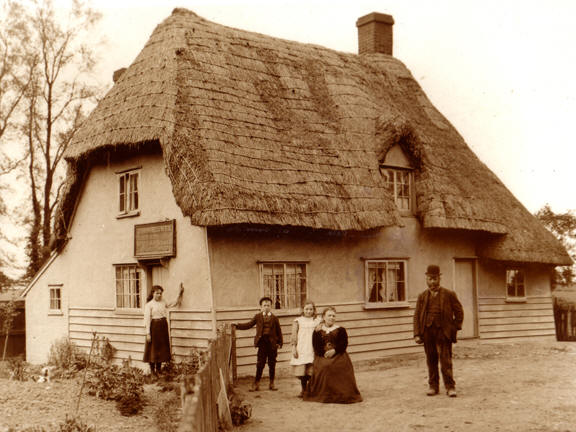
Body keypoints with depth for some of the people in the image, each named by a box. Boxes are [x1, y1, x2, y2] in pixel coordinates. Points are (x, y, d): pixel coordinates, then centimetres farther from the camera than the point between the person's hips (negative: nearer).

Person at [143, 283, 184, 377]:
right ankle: (152, 370, 9)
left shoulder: (163, 303, 10)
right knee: (153, 347, -1)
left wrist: (180, 293, 9)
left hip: (163, 326, 6)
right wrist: (148, 333, -14)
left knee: (162, 347, 9)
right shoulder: (149, 305, -6)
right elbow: (147, 319, -9)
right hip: (154, 326, -6)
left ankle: (159, 369, 21)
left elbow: (175, 303, 20)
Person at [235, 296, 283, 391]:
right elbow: (249, 325, 11)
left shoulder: (274, 318, 3)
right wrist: (238, 325, 1)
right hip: (262, 342, 0)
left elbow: (278, 331, 5)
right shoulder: (258, 317, 7)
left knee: (272, 364, 8)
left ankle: (272, 383, 19)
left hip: (272, 342, 0)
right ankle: (256, 384, 6)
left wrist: (279, 343, 0)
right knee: (260, 364, -1)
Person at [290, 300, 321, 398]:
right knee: (301, 371, -1)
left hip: (313, 349, 0)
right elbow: (294, 335, 6)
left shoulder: (317, 320, 10)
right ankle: (303, 390, 13)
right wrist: (294, 348, -2)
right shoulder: (298, 321, 9)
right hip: (301, 349, 0)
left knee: (312, 371, -7)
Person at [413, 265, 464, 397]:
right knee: (431, 361, 8)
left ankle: (450, 386, 2)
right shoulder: (422, 296, 9)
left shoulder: (449, 294, 2)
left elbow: (459, 312, 7)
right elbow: (417, 316, 8)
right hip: (427, 332, 3)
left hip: (443, 332, -3)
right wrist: (417, 334, 0)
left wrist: (454, 328, 0)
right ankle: (433, 386, 19)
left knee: (446, 360, -5)